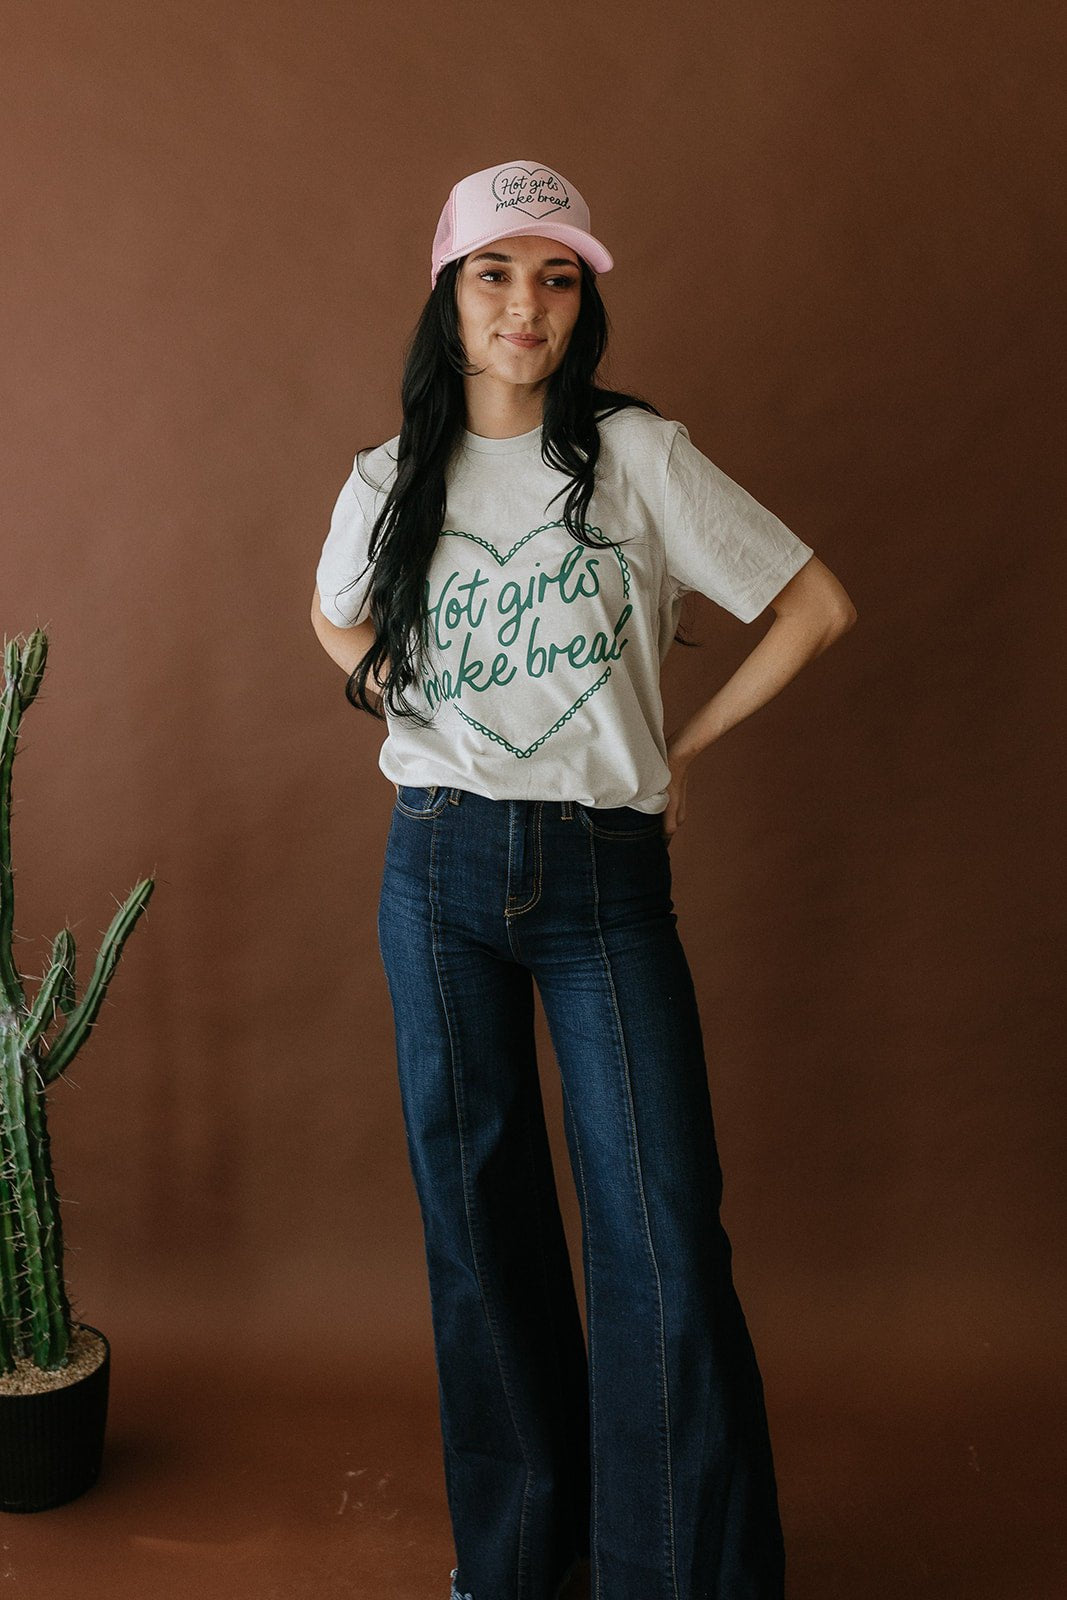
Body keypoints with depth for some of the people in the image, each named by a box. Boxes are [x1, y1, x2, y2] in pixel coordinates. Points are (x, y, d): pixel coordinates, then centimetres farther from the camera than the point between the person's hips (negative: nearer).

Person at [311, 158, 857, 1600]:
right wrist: (425, 717, 11)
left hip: (605, 873, -2)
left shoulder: (642, 455, -2)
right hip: (440, 871, 3)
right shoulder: (391, 481, 7)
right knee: (475, 1211, 10)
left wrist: (683, 748, 3)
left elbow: (819, 606, 1)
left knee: (664, 1236, -6)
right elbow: (338, 621, 27)